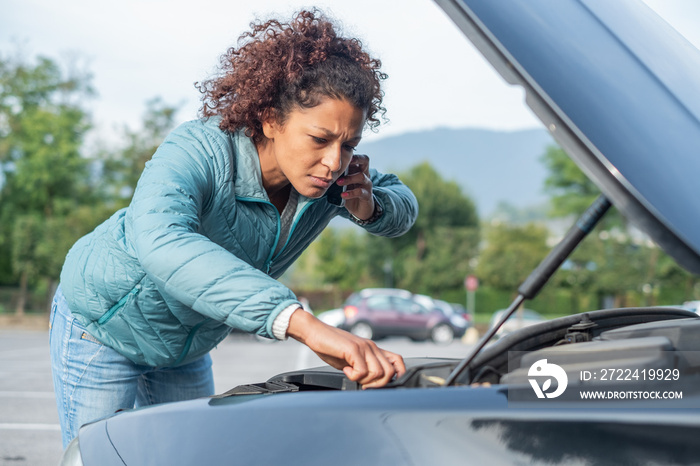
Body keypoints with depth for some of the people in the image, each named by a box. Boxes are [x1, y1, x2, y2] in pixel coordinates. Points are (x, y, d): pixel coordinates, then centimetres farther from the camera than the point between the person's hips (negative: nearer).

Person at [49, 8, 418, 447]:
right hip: (102, 327, -6)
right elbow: (161, 241, -60)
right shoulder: (199, 151, -38)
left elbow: (405, 204, 1)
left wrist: (368, 208, -27)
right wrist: (303, 323, -71)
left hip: (188, 347, 6)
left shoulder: (334, 178, -19)